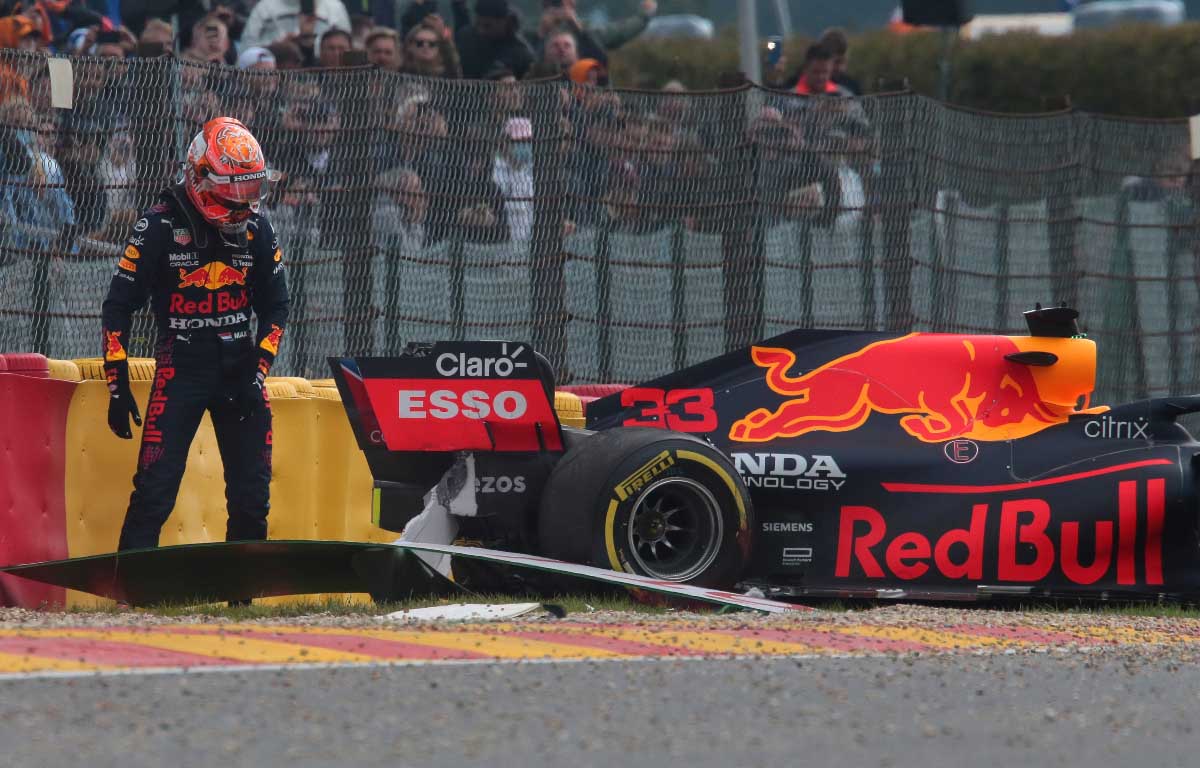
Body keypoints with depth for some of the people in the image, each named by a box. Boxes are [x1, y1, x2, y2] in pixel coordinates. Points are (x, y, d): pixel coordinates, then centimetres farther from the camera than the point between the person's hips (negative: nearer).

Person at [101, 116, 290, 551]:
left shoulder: (256, 230, 3)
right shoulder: (160, 226, -10)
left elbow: (275, 308, 12)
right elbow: (117, 309, -6)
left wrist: (257, 373, -1)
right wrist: (118, 389, -8)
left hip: (239, 367, 4)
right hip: (180, 367, -4)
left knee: (252, 495, 6)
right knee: (155, 490, -11)